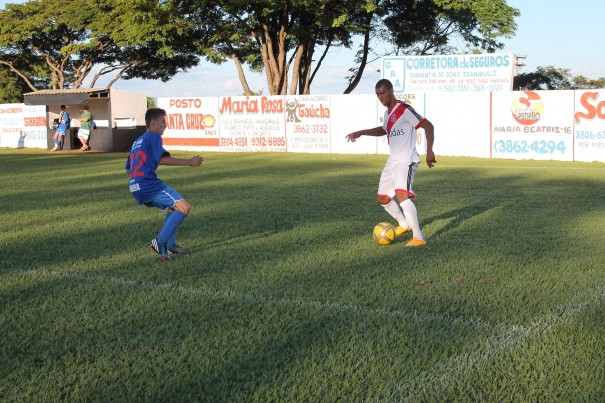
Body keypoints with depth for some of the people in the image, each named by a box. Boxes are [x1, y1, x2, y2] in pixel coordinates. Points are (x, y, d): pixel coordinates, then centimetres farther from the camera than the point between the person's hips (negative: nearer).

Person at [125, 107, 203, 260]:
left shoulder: (137, 142, 26)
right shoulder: (153, 137, -2)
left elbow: (128, 170, 29)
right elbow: (163, 159, -18)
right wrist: (189, 162, -16)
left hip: (135, 187, 10)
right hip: (149, 184, -10)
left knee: (173, 208, 25)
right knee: (184, 207, -13)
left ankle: (170, 246, 21)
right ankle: (159, 242, -16)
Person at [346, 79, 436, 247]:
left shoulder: (404, 109, -14)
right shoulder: (387, 113, 14)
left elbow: (428, 126, -18)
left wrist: (429, 151, -28)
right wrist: (360, 133, 29)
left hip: (406, 161, -10)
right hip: (392, 161, 10)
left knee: (402, 195, -29)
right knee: (383, 198, 16)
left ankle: (419, 237, -27)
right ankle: (404, 224, 39)